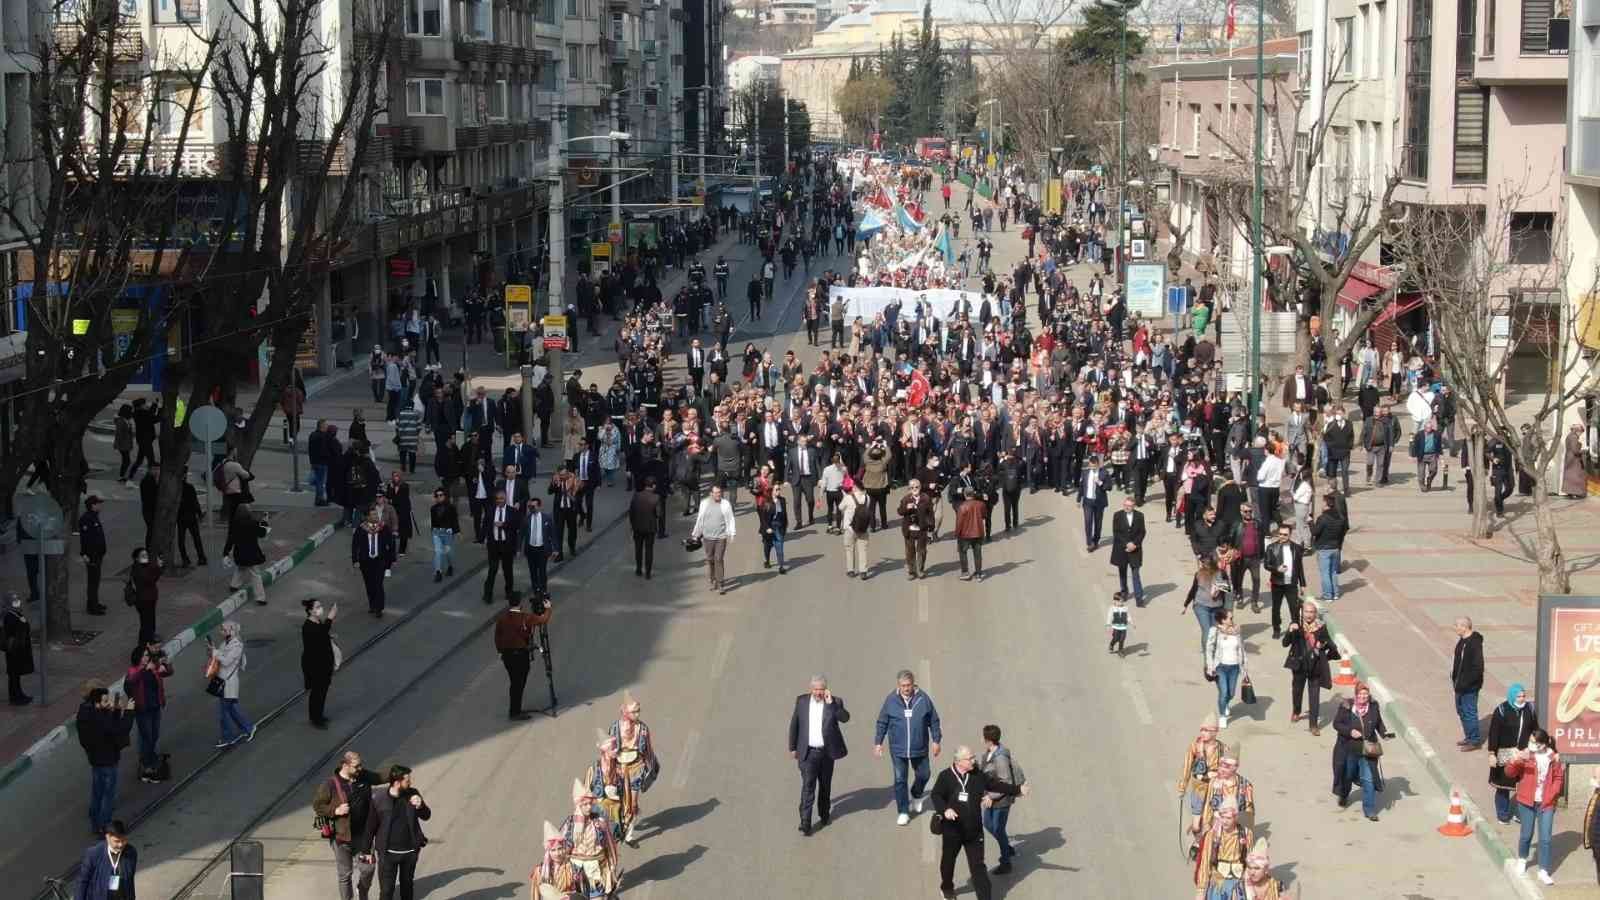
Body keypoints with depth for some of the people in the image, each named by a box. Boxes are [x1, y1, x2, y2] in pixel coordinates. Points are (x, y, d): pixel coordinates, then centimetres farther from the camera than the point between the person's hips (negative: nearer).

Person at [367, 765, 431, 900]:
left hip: (410, 852, 3)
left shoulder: (412, 794, -5)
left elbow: (426, 816, 3)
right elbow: (371, 826, -5)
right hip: (388, 853, -3)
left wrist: (420, 806, -20)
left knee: (407, 886, 20)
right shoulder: (378, 798, -14)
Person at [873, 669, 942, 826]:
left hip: (920, 748, 1)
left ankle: (916, 796, 44)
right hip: (898, 749, -1)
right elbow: (882, 723, 3)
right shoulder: (891, 700, -6)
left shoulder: (923, 699, -7)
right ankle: (903, 812, 10)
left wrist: (936, 740, 2)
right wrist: (878, 743, 1)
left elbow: (934, 721, 3)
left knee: (923, 775, 14)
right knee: (900, 780, 1)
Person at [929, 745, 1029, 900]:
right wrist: (945, 809, -35)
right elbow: (935, 795, -16)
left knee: (978, 866, 0)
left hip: (974, 830, 1)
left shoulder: (978, 775, 0)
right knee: (948, 860, 19)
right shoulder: (946, 776, -11)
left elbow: (995, 784, 12)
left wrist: (1017, 789, 12)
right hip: (952, 830, -1)